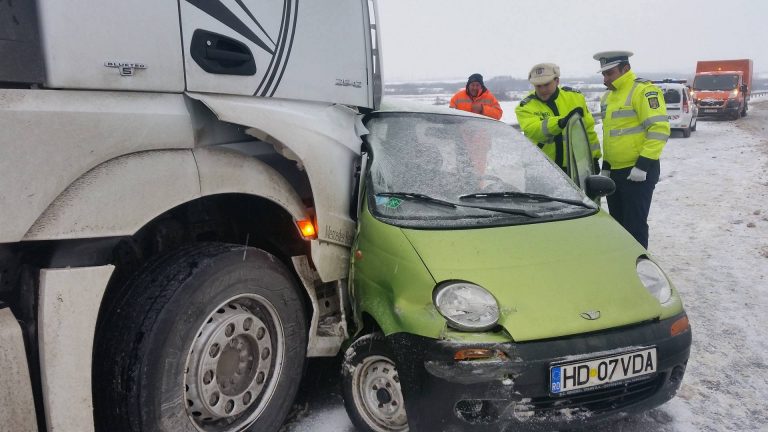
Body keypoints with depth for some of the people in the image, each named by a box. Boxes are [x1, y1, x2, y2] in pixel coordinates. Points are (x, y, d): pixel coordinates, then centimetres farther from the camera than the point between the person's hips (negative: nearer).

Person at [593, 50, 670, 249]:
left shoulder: (643, 91, -12)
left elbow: (659, 129, -20)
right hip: (615, 171, 9)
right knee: (617, 223, 16)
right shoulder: (608, 97, 16)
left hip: (638, 172, -9)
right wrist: (606, 166, 18)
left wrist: (643, 165, -23)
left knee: (635, 225, -5)